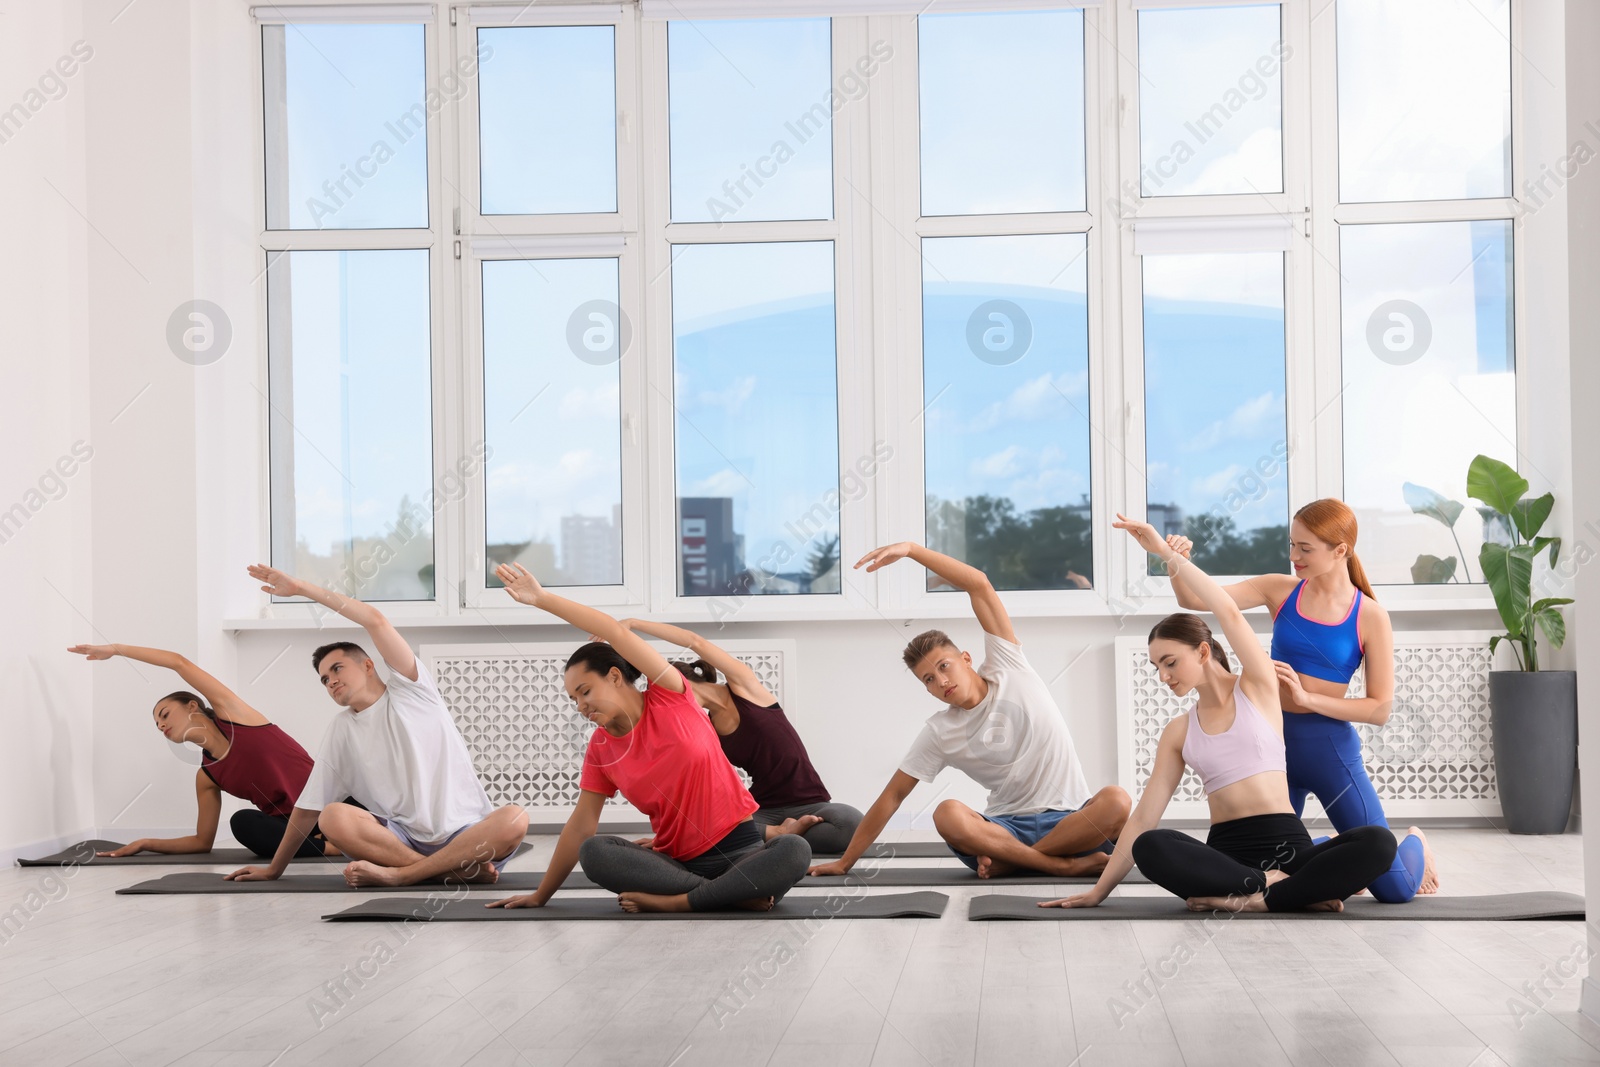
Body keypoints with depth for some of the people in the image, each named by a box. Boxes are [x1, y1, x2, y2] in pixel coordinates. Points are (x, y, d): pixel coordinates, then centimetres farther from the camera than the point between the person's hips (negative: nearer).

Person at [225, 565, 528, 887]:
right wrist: (274, 869, 16)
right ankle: (462, 870, -28)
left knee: (514, 819, -34)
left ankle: (399, 874, -32)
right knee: (333, 817, -26)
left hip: (466, 835, -3)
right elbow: (308, 809, 17)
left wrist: (301, 587, -7)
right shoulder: (341, 729, 14)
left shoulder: (410, 690, 5)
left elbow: (376, 621, -8)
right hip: (402, 839, 3)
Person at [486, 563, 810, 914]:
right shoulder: (600, 747, 6)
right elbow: (581, 825, 7)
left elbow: (618, 633, -15)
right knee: (593, 852, -27)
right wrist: (541, 895, 6)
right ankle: (737, 893, -28)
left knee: (794, 850, -36)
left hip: (739, 850, -3)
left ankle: (671, 901, -29)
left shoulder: (670, 698, -4)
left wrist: (543, 599, -15)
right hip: (676, 861, 3)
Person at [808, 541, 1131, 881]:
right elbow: (893, 796, 8)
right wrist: (845, 862, 6)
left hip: (1070, 820, 0)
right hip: (1007, 827, 0)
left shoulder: (1007, 671, 3)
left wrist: (910, 549, -11)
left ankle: (1009, 862, -21)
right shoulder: (939, 732, 5)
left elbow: (979, 584, -4)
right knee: (947, 815, -31)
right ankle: (1065, 864, -29)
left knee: (1115, 801, -34)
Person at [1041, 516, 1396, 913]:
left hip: (1286, 845, -2)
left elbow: (1229, 612, -7)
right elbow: (1143, 818, 13)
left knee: (1377, 843, -32)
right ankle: (1284, 888, -27)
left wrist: (1167, 552, -7)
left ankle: (1254, 898, -31)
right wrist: (1099, 890, 8)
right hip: (1226, 852, 2)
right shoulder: (1178, 731, 14)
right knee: (1150, 848, -32)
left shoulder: (1257, 687, 7)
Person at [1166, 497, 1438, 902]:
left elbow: (1380, 709, -10)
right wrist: (1176, 563, -27)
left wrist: (1307, 696, -18)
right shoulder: (1280, 591, 0)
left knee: (1395, 889, -3)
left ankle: (1415, 843, 34)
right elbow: (1195, 599, -7)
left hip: (1328, 747, -3)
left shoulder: (1369, 617, -7)